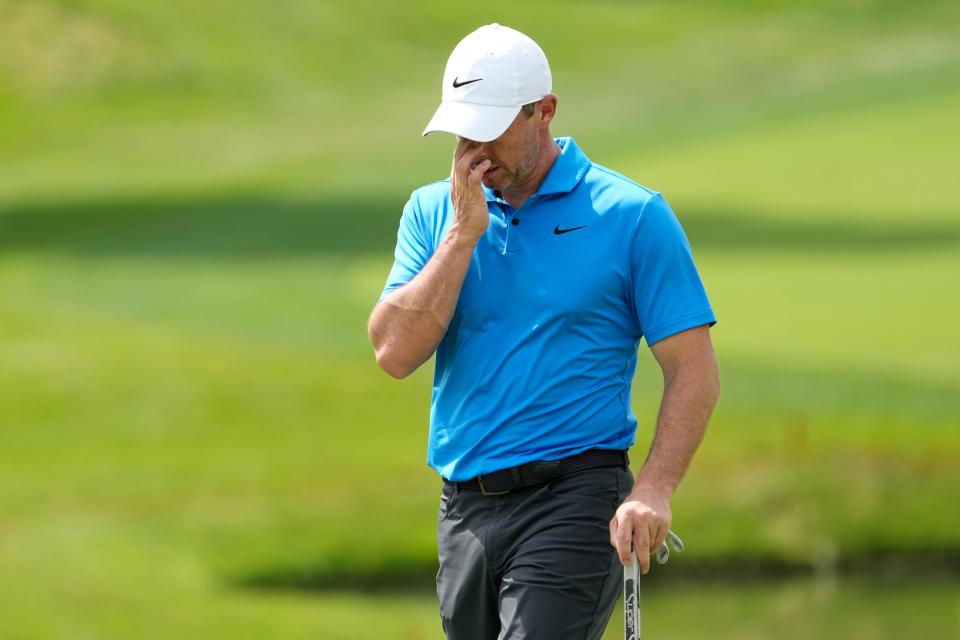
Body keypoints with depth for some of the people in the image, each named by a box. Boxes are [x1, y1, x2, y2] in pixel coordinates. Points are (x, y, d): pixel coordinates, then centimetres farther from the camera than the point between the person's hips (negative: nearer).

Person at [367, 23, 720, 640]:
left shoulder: (633, 215, -3)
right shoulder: (433, 212, 10)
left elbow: (694, 370, -5)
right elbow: (395, 351, -2)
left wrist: (653, 491, -18)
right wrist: (464, 234, -8)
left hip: (572, 499, -5)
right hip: (464, 511, 6)